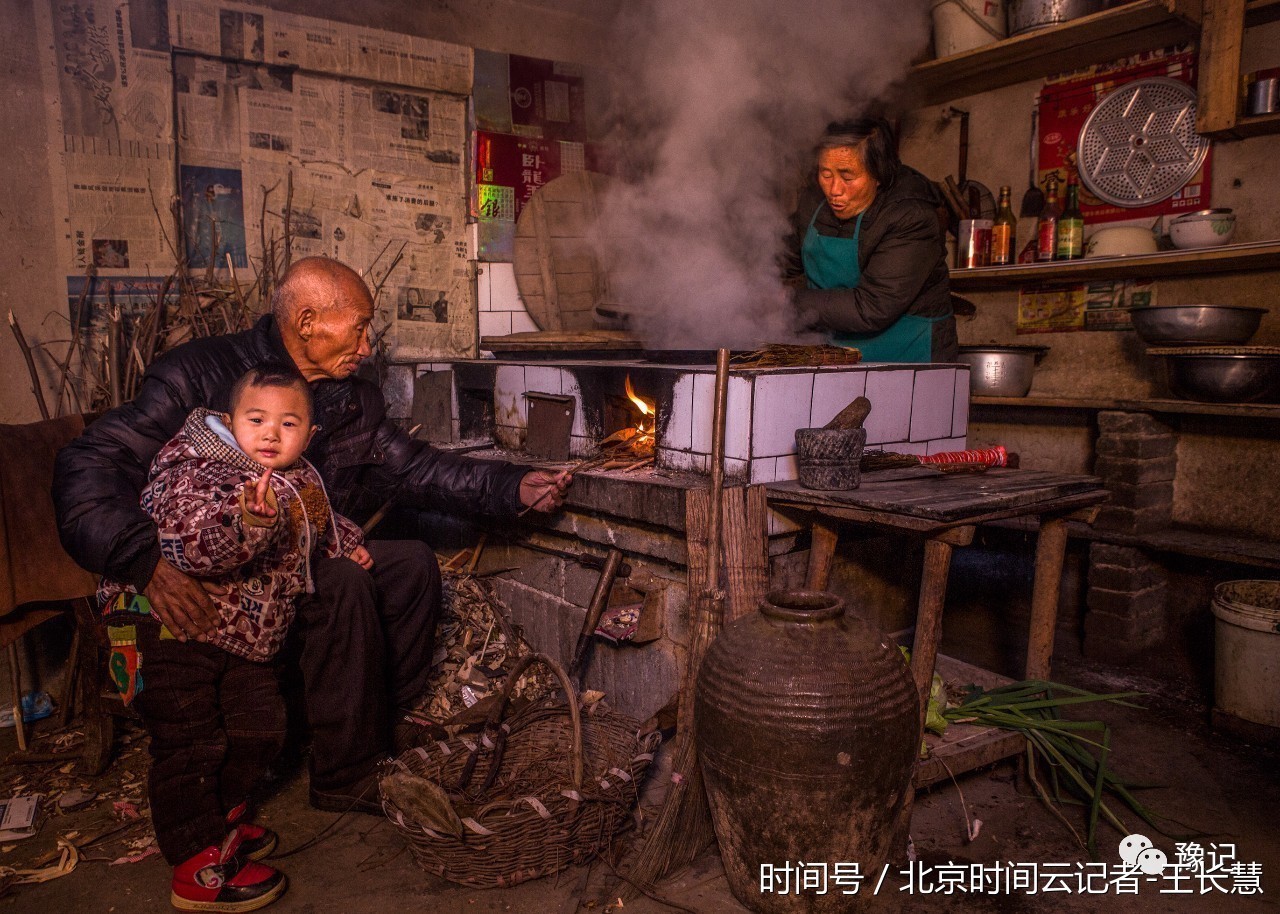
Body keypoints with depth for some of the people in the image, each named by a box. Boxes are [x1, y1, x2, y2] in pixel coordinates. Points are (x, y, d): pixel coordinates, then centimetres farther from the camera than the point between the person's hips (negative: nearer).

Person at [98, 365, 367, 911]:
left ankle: (222, 821, 38)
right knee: (190, 744, -3)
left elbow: (318, 521, 29)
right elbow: (195, 549, -40)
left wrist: (346, 541, 19)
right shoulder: (200, 475, -22)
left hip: (245, 637, 8)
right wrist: (248, 520, -55)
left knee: (258, 730, 13)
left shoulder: (300, 482, 5)